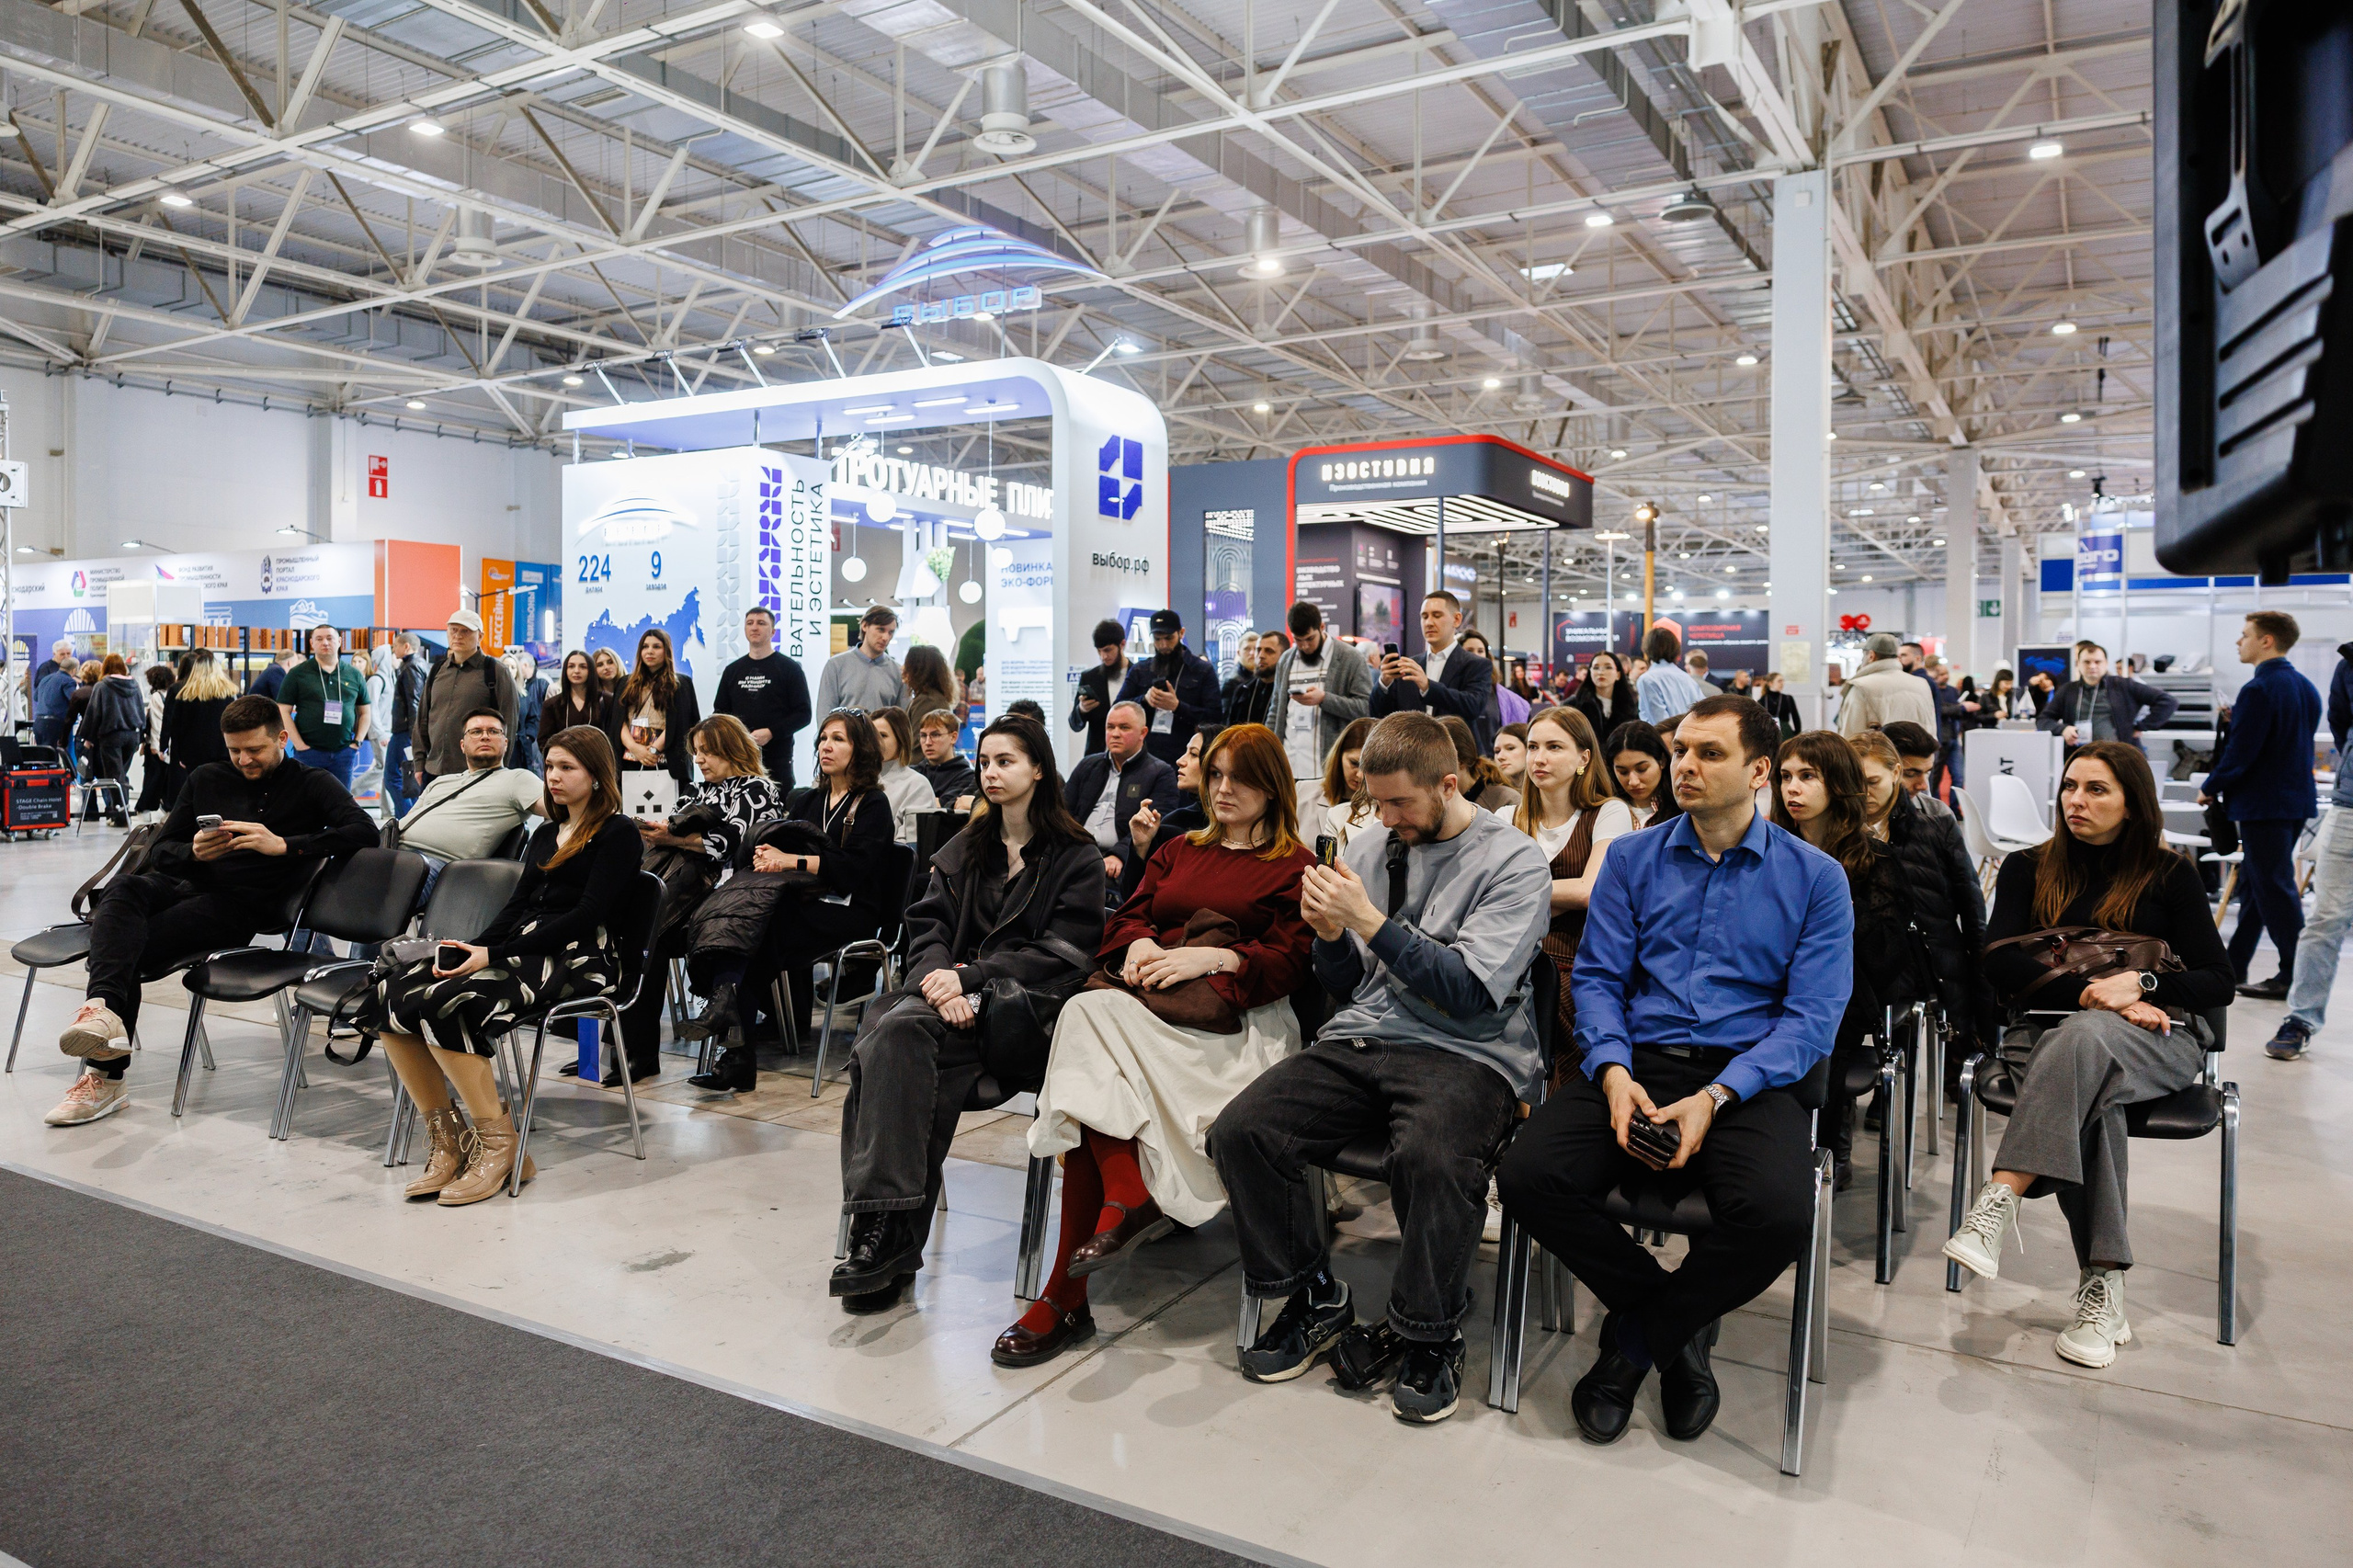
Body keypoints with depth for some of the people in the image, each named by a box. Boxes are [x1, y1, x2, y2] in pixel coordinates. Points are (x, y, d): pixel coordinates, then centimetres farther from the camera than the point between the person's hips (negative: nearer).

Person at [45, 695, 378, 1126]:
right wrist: (193, 851, -6)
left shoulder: (311, 786, 7)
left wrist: (283, 845, -20)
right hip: (178, 883, 4)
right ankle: (104, 1010, -47)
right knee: (122, 889, -30)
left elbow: (363, 830, -12)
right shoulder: (206, 780, 21)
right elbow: (159, 851, 19)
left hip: (237, 905, -4)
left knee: (127, 945, -26)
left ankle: (105, 1077, -27)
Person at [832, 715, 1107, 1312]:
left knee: (893, 1035, -31)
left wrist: (969, 976, -14)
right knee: (890, 1032, -30)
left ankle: (886, 1237, -31)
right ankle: (886, 1230, -30)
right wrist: (940, 980, -10)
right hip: (955, 993, 5)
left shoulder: (1077, 856, 7)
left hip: (1023, 1006, -5)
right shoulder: (965, 848, 24)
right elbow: (927, 925, 13)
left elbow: (1062, 953, -4)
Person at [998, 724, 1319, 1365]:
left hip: (1232, 1019, -5)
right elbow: (1124, 920, 23)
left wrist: (1215, 957, -11)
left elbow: (1292, 962, 2)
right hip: (1150, 997, 5)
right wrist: (1140, 944, -1)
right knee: (1091, 1012, -32)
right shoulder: (1178, 852, 31)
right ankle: (1130, 1198, -34)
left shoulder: (1294, 866, 14)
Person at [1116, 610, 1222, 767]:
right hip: (1145, 758, 2)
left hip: (1183, 760, -2)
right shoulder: (1139, 670, 14)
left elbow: (1213, 718, -4)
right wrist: (1144, 699, -9)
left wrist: (1177, 706, -16)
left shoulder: (1202, 670, 5)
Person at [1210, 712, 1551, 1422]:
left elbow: (1472, 992, -13)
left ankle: (1429, 1336, -9)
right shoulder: (1369, 847, 14)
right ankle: (1312, 1298, 6)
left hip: (1464, 1052, -5)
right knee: (1239, 1131, -18)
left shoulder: (1514, 862, -2)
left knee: (1432, 1157, -37)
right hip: (1359, 1042, 5)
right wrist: (1330, 936, -4)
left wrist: (1372, 923, -16)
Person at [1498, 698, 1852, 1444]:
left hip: (1746, 1079, -1)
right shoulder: (1632, 859, 13)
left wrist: (1714, 1097, -17)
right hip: (1636, 1065, 2)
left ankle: (1637, 1336, -2)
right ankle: (1678, 1329, 1)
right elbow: (1598, 976, 7)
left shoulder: (1814, 877, 6)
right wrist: (1613, 1071, -14)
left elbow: (1812, 1016, -2)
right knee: (1529, 1178, -25)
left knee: (1780, 1216, -33)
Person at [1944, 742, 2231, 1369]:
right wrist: (2091, 991, -15)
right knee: (2088, 1096, -37)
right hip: (2047, 1030, 1)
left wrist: (2139, 984, -16)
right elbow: (1999, 962, -1)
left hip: (2155, 1040, -1)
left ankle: (1998, 1204, -50)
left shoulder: (2169, 875, 11)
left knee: (2083, 1037, -39)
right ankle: (2103, 1287, -38)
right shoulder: (2028, 868, 13)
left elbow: (2218, 982, 4)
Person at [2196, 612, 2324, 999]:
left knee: (2274, 888, -3)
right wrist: (2239, 720, 10)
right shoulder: (2306, 688, 11)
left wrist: (2210, 788, -5)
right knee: (2255, 880, 16)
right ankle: (2233, 965, 25)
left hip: (2263, 803, -9)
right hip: (2297, 797, 9)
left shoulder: (2259, 690, -18)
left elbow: (2240, 752, -20)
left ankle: (2295, 976, 1)